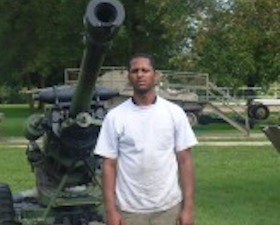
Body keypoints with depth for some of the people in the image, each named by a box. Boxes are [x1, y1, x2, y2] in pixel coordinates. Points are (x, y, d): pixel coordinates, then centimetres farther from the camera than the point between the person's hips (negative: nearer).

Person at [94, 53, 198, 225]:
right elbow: (109, 165, -2)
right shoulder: (115, 116, -2)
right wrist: (110, 210, -8)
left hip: (169, 208, 1)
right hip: (130, 210, 0)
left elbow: (184, 161, -1)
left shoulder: (174, 113, -1)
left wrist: (188, 207, -6)